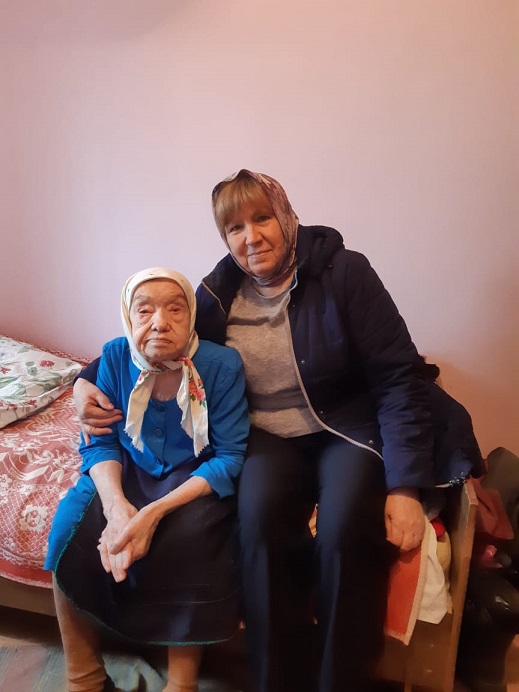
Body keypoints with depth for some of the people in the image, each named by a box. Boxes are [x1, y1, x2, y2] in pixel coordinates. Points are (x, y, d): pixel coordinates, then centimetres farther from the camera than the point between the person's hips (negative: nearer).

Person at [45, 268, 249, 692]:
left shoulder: (222, 364, -20)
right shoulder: (115, 357, -11)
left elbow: (229, 458, -19)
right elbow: (100, 442, -6)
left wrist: (154, 512, -32)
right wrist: (116, 505, -28)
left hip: (197, 476, -3)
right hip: (129, 469, 3)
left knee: (191, 537, -31)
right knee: (72, 527, -19)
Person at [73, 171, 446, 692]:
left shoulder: (343, 272, -9)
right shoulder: (218, 294, 2)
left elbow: (398, 379, -11)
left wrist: (405, 487, -18)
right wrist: (87, 380, -4)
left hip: (349, 428, -2)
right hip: (267, 436, 2)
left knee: (345, 527, -30)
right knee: (259, 514, -29)